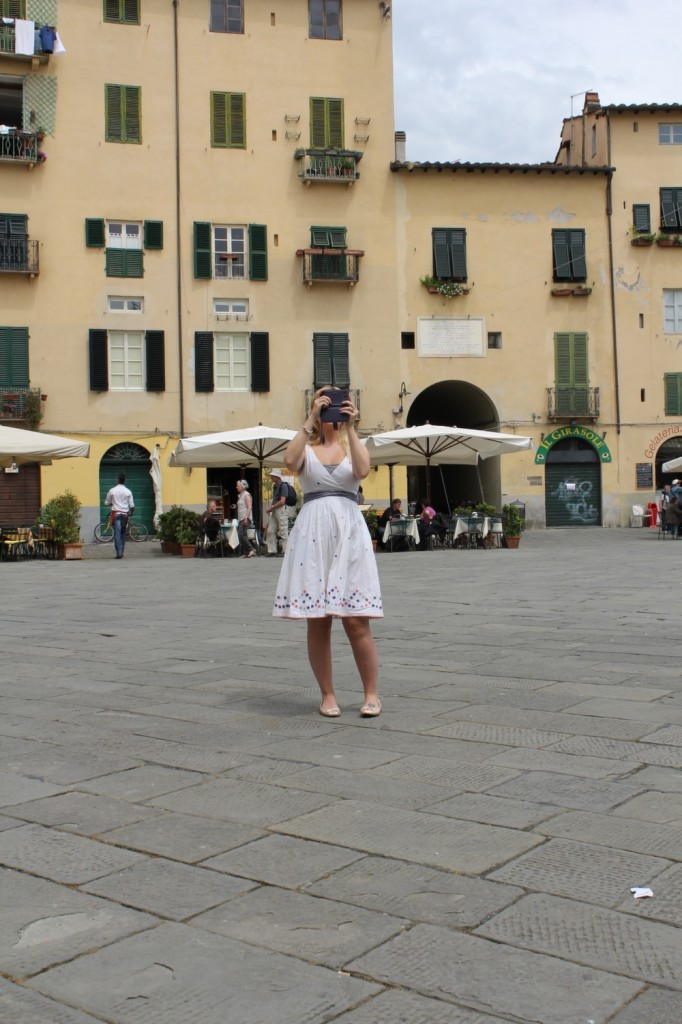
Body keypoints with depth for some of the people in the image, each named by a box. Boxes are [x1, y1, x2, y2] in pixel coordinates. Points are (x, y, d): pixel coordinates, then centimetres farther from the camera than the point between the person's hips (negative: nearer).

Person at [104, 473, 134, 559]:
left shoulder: (112, 490, -3)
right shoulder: (128, 492, -2)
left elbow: (106, 502, 8)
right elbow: (132, 505, -1)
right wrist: (131, 513, 19)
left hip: (116, 513, -2)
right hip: (125, 514, 2)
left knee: (117, 533, -6)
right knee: (123, 533, 13)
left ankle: (119, 553, -16)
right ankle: (121, 552, 15)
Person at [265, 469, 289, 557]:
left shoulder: (283, 486, -11)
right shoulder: (274, 486, 16)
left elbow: (282, 501, -18)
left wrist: (271, 508, -13)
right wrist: (270, 507, 9)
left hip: (281, 510, -9)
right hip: (274, 511, 9)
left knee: (283, 532, -7)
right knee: (270, 531, 7)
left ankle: (286, 551, -5)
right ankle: (272, 551, 10)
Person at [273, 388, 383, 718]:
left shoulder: (352, 445, 15)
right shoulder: (306, 446, 13)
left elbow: (362, 470, -9)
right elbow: (290, 461, -12)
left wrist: (350, 427, -8)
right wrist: (310, 420, -12)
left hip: (349, 530, 0)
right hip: (312, 532, 1)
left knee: (356, 620, -5)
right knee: (317, 621, 3)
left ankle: (371, 693, 7)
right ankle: (327, 695, 14)